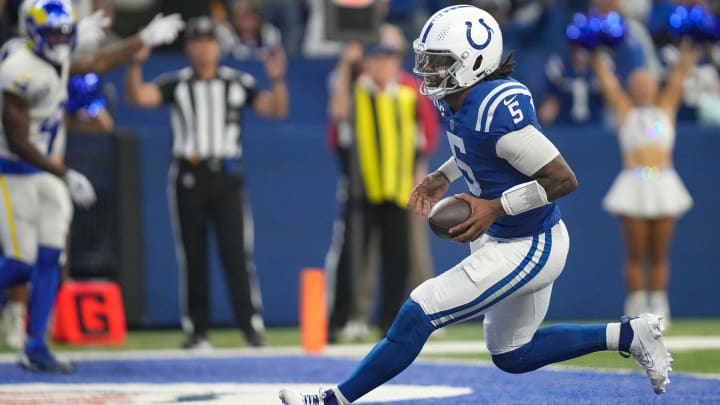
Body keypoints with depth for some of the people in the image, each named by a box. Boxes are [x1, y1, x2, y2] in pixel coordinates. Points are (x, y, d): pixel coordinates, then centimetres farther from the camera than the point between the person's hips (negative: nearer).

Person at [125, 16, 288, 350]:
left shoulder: (238, 83, 7)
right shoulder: (176, 84, 4)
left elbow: (276, 109, 3)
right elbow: (138, 96, -10)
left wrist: (277, 80, -14)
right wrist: (136, 64, -25)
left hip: (226, 176, 0)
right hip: (188, 176, 0)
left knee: (237, 253, -6)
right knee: (192, 257, 4)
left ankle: (252, 325, -4)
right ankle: (196, 330, 10)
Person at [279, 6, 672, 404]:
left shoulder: (498, 110, -30)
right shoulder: (453, 100, -3)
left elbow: (564, 180, -28)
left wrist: (495, 207, -28)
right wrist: (442, 177, 6)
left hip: (529, 249, -10)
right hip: (501, 237, 10)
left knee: (417, 315, -10)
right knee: (511, 355, 23)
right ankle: (628, 334, 27)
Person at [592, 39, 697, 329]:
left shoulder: (666, 108, 16)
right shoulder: (624, 110, 11)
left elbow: (679, 75, 11)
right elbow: (605, 79, 6)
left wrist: (688, 51, 3)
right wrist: (596, 53, -2)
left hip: (664, 184, 2)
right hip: (633, 185, -2)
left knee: (659, 254, 2)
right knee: (636, 254, -2)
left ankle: (658, 310, 6)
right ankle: (635, 310, 2)